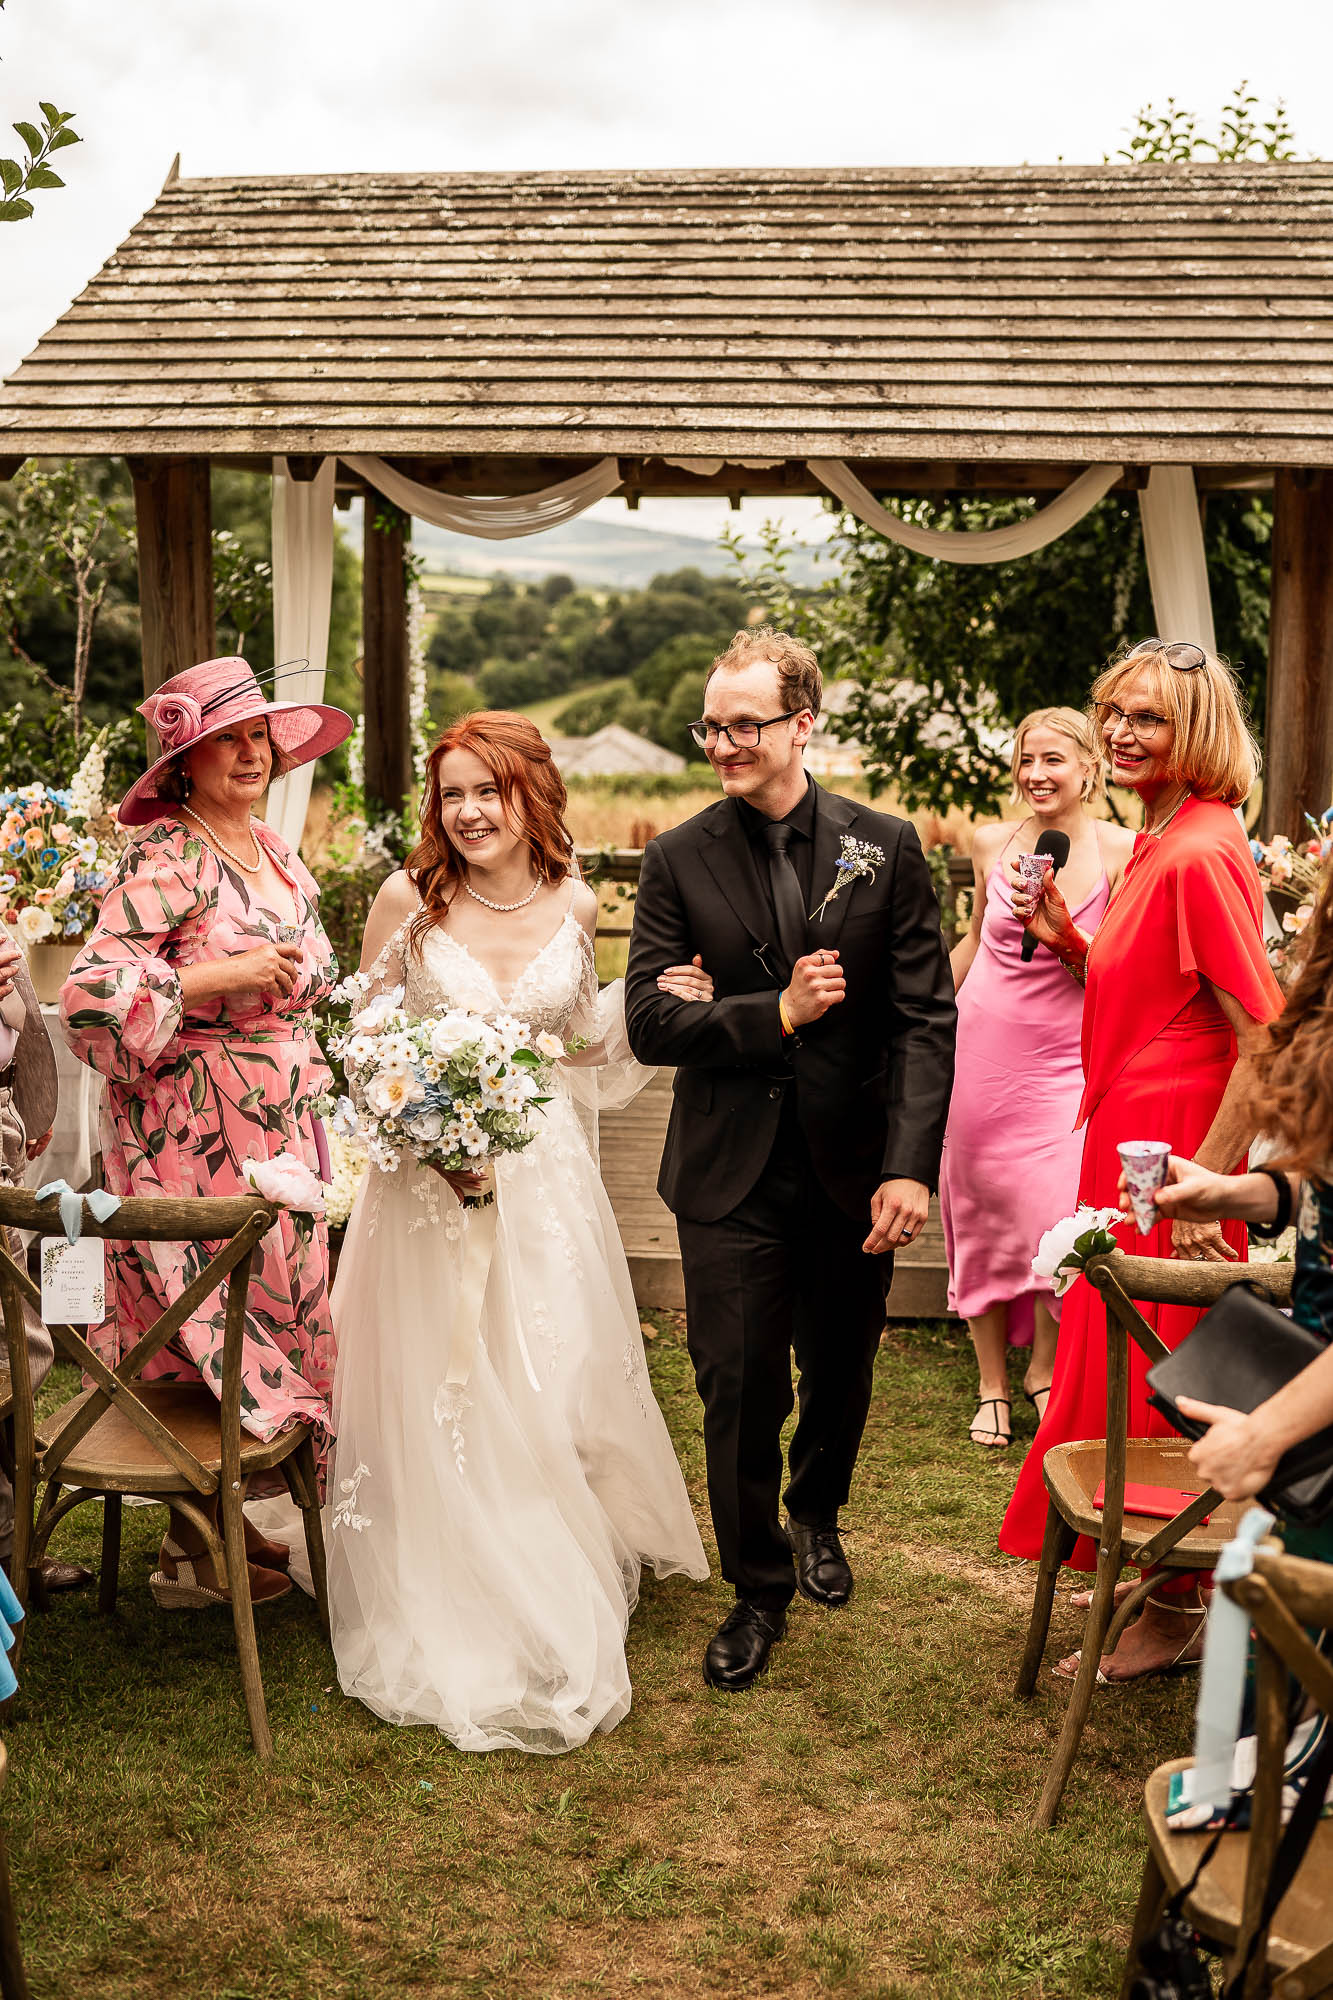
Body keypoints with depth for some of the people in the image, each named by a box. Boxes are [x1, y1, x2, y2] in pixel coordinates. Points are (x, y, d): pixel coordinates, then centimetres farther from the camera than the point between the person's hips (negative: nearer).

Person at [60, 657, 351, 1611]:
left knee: (274, 1305, 12)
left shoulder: (278, 853, 13)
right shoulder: (167, 858, -13)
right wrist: (217, 976, -23)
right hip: (196, 1135, -8)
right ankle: (193, 1556, 14)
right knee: (212, 1322, -1)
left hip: (281, 1128, 8)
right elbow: (89, 994, -22)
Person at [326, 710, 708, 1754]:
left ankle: (554, 1613, 27)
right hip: (428, 1175, -2)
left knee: (551, 1385, 6)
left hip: (544, 1177, 2)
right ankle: (445, 1621, 20)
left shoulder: (572, 904, 2)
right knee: (434, 1399, 2)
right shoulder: (409, 898, -6)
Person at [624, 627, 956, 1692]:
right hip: (732, 1175, -1)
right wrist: (776, 1013, -19)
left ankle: (817, 1512, 47)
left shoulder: (886, 847, -3)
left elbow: (927, 1018, -6)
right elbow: (648, 1021, -7)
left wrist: (913, 1166, -16)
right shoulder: (679, 859, -2)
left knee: (840, 1376, 17)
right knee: (738, 1391, 3)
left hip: (853, 1167, 1)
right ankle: (758, 1588, 23)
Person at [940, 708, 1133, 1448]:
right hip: (981, 1049, 2)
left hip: (1065, 1061, -2)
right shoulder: (992, 844, 1)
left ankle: (1045, 1368, 17)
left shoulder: (1119, 851, -7)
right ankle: (992, 1382, 24)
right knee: (981, 1216, 8)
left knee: (1062, 1221, -9)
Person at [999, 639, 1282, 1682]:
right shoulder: (1157, 843, 10)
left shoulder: (1202, 854, -20)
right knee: (1133, 1365, 19)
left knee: (1156, 1382, 2)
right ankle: (1174, 1584, 35)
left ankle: (1175, 1618, 19)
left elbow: (1267, 1038, -24)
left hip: (1174, 1153, -10)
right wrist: (1067, 942, 2)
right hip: (1133, 1145, 10)